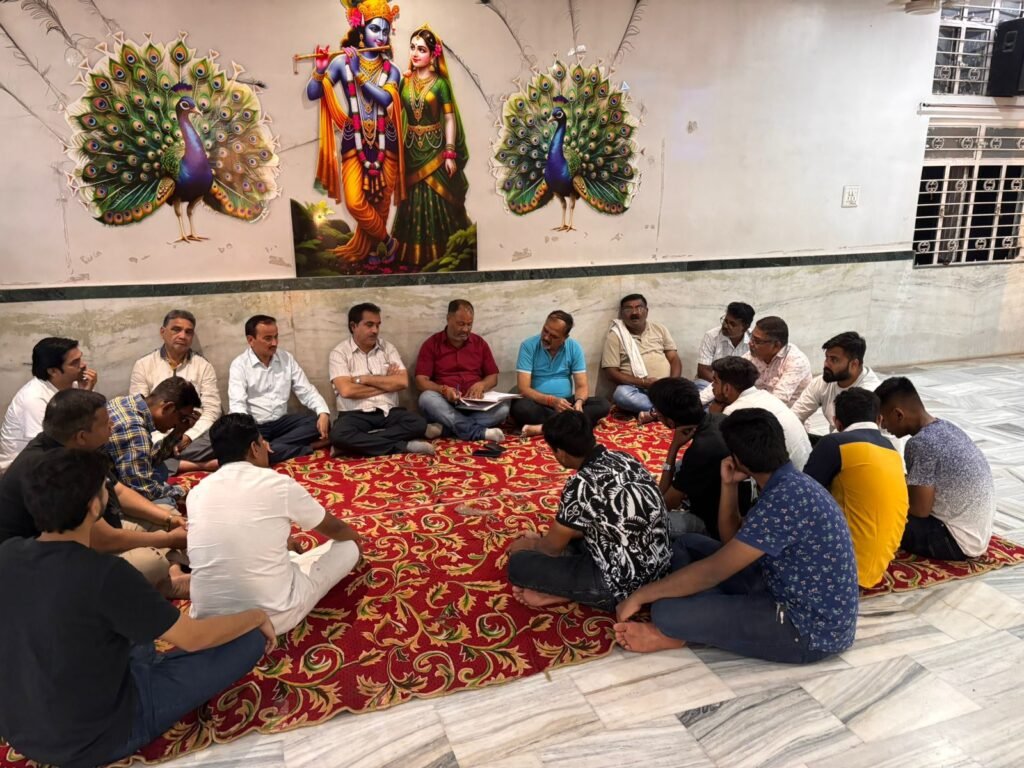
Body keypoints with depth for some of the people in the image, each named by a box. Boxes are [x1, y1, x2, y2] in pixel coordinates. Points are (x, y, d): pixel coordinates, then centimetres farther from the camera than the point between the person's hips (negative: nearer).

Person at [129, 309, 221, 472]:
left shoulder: (204, 366, 8)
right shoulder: (143, 365, 7)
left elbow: (211, 410, 1)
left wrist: (189, 436, -16)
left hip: (193, 437, 0)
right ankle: (199, 466, -28)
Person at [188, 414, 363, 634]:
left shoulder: (197, 493, 4)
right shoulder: (279, 484, -8)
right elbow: (334, 529, 11)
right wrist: (356, 540, 35)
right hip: (273, 617, -4)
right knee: (347, 546, 15)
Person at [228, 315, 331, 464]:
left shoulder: (286, 358, 6)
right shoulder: (239, 365, -8)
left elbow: (307, 391, 4)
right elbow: (237, 405, -20)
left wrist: (323, 413, -18)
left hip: (281, 422, 4)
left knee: (320, 422, -19)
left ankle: (272, 447, -24)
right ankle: (308, 447, -25)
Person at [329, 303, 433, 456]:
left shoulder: (388, 347, 11)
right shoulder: (339, 352, 0)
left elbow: (402, 382, -2)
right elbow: (346, 390, -14)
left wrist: (365, 379, -7)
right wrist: (386, 383, -4)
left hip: (388, 412, 3)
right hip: (356, 414, -2)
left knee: (418, 423, -26)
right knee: (338, 435, -35)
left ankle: (361, 443, -22)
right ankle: (403, 446, -26)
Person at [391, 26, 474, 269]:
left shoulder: (440, 83, -4)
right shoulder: (405, 81, 5)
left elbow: (449, 119, -5)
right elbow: (397, 113, 7)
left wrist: (450, 153, -10)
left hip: (435, 149, -3)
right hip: (412, 150, 3)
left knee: (440, 202, 2)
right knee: (415, 203, 6)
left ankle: (444, 254, 13)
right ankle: (418, 257, 15)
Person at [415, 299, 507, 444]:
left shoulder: (480, 343, 13)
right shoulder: (431, 344, 4)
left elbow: (493, 377, 14)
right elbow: (421, 381, -3)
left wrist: (482, 384, -10)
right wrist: (443, 389, -23)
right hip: (445, 405, -2)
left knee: (503, 407, -28)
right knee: (427, 398, -35)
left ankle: (445, 429, -33)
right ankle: (481, 432, -35)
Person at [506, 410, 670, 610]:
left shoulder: (582, 486, -23)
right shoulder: (623, 458, 1)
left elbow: (552, 547, -6)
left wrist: (527, 544, 16)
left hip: (624, 586, -8)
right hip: (657, 570, 8)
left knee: (519, 564, -6)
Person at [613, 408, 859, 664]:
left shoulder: (785, 499, -27)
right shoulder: (789, 484, 4)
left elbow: (713, 571, -24)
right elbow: (733, 543, 15)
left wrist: (638, 597, -15)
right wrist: (729, 485, 1)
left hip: (810, 630, -10)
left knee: (666, 611, -23)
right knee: (688, 544, 10)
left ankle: (674, 631, 8)